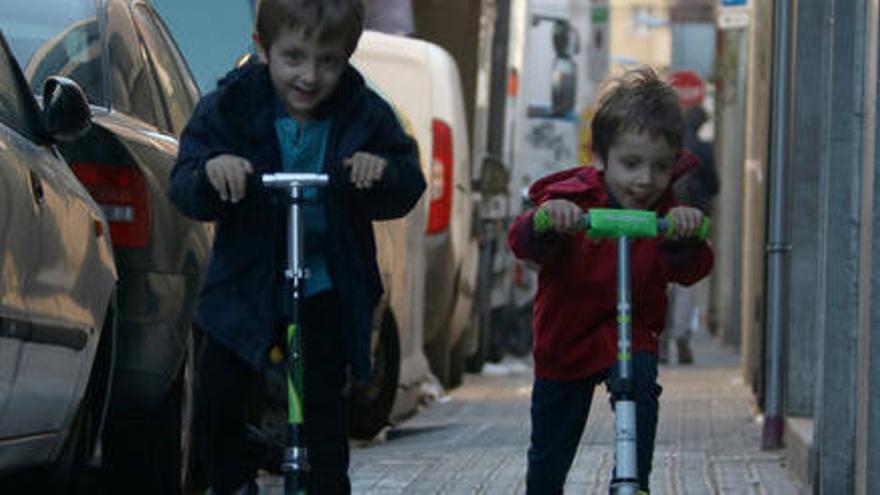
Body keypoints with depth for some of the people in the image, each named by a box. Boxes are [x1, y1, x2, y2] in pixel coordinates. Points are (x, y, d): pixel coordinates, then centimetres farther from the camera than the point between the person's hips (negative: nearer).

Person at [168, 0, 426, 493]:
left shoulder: (366, 114, -8)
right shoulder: (229, 107, -10)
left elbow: (409, 188, -4)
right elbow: (184, 190, -11)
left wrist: (383, 173, -28)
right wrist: (210, 172, -35)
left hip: (328, 289, -1)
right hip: (247, 282, 1)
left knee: (324, 400, -1)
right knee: (216, 397, 1)